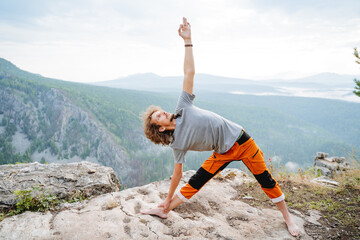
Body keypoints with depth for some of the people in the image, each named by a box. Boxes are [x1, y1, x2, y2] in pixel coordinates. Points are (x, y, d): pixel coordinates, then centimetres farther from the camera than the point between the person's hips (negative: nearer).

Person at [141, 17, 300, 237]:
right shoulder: (177, 143, -7)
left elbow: (189, 73, -11)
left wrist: (188, 41, -15)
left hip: (240, 139, 0)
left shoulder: (182, 108, -9)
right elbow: (177, 173, 0)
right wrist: (168, 200, 3)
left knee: (266, 180, 7)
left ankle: (287, 217, 26)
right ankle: (164, 210, 17)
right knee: (196, 182, -1)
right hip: (223, 153, 0)